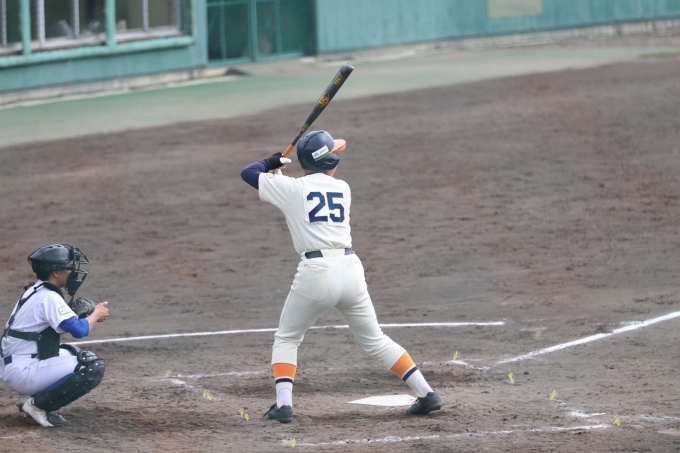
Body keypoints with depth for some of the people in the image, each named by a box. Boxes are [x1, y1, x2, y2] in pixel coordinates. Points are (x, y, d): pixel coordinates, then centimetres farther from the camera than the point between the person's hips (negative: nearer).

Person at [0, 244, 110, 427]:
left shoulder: (35, 291, 13)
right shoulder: (48, 297, -17)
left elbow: (57, 325, 22)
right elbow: (80, 330, -22)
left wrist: (90, 316, 6)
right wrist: (96, 314, -2)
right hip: (22, 372, -10)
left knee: (72, 353, 28)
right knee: (94, 367, -15)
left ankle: (31, 396, 13)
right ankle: (39, 404, -8)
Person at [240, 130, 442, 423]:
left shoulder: (291, 188, 3)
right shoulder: (342, 189, 14)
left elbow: (248, 173, 14)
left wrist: (273, 163, 33)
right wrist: (279, 174, 35)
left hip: (316, 273, -3)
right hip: (350, 270, 3)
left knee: (286, 340, 15)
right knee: (374, 339, 17)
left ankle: (284, 403, -3)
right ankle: (426, 394, 12)